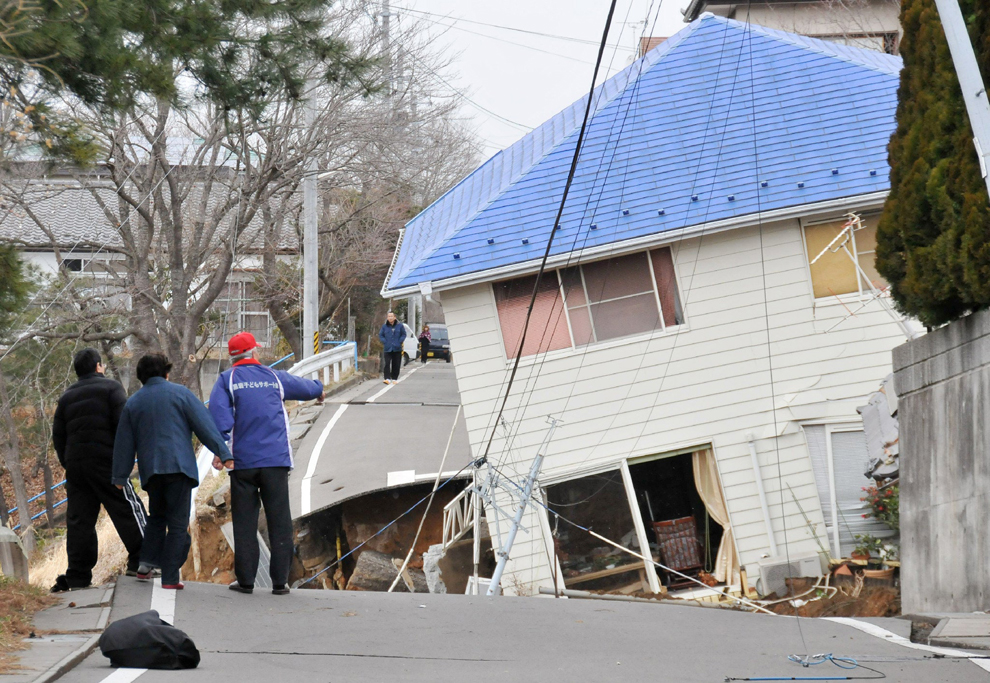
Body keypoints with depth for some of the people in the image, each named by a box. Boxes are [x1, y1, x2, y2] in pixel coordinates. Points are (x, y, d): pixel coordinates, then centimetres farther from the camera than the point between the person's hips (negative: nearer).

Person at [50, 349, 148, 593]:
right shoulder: (111, 388, 1)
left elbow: (58, 435, 16)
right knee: (127, 510, -1)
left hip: (74, 463, 5)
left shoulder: (67, 397, 18)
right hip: (105, 461, -5)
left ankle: (77, 575, 3)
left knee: (79, 519, 5)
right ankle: (141, 560, -7)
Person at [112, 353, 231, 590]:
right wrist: (222, 452, -5)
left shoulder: (133, 403, 13)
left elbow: (124, 443, 15)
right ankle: (170, 577, -6)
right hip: (179, 465, -4)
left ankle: (146, 563, 6)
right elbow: (204, 425, -3)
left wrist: (120, 476, 19)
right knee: (178, 523, -1)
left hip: (150, 471, 4)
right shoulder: (180, 393, 3)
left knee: (156, 518, 22)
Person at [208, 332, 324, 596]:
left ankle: (245, 580, 4)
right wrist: (319, 389, 51)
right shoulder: (275, 378, 12)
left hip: (242, 462, -1)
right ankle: (280, 581, 3)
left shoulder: (227, 380, 3)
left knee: (244, 522, 4)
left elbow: (219, 415, -11)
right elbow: (304, 387, 30)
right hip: (276, 460, 1)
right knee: (280, 521, 4)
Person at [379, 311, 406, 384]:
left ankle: (394, 378, 16)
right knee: (387, 364, -13)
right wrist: (384, 342, -3)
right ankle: (387, 378, -18)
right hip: (387, 349, -1)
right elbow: (380, 335, 11)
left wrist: (399, 342, -6)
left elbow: (403, 335, 7)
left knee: (396, 364, 5)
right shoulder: (384, 326, 5)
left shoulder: (400, 326, 3)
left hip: (397, 349, 1)